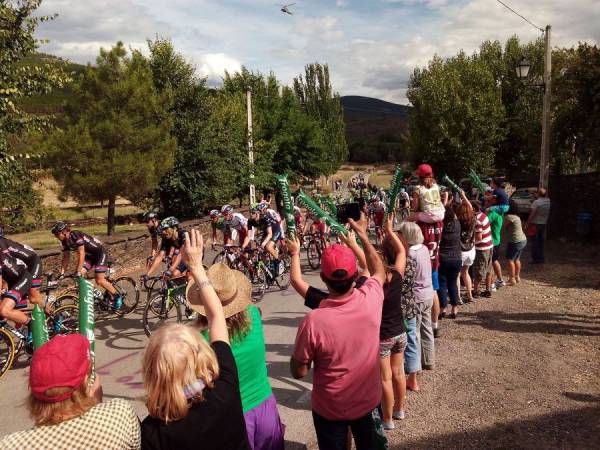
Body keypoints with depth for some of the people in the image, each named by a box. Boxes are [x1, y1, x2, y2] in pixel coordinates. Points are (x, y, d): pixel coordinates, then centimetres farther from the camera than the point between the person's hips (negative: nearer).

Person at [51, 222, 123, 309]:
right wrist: (62, 273, -5)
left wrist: (78, 272, -31)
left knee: (99, 281, -14)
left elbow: (81, 254, -31)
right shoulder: (65, 241, -3)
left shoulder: (76, 236, -28)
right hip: (89, 255, 8)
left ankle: (117, 296, 4)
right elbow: (66, 257, 3)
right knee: (79, 276, -10)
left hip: (100, 253, -8)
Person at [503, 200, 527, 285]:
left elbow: (503, 227, -12)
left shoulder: (509, 217, -18)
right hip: (523, 240, 10)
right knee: (516, 259, 19)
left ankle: (512, 279, -1)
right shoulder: (516, 216, 13)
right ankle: (517, 277, 27)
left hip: (515, 241, -10)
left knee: (510, 260, -3)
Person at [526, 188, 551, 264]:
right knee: (541, 242, 15)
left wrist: (527, 224, -12)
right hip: (544, 224, 6)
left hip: (535, 224, -6)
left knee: (535, 242, 1)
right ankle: (541, 259, 20)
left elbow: (532, 214, -17)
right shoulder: (548, 202, 1)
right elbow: (548, 214, 6)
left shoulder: (537, 202, -16)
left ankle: (536, 259, 3)